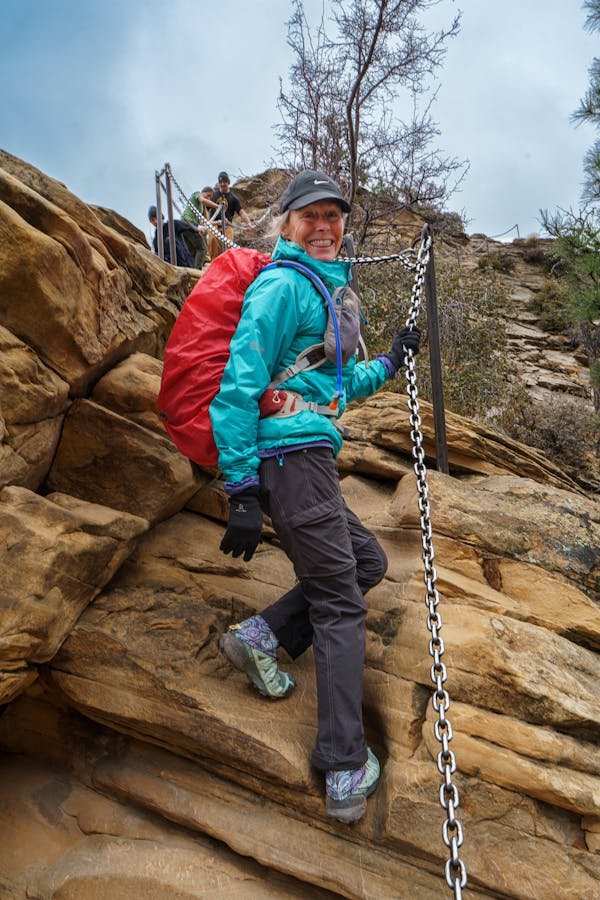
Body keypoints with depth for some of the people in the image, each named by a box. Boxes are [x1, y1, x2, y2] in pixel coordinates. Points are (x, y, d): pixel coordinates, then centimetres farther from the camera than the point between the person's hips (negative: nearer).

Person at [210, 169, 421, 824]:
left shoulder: (325, 290, 23)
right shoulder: (281, 285, -7)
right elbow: (239, 386, -16)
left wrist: (389, 363, 22)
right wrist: (242, 492, -20)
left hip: (311, 458, 10)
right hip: (290, 455, -10)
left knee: (367, 561, 17)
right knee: (340, 605, -6)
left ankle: (263, 636, 12)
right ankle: (345, 770, 2)